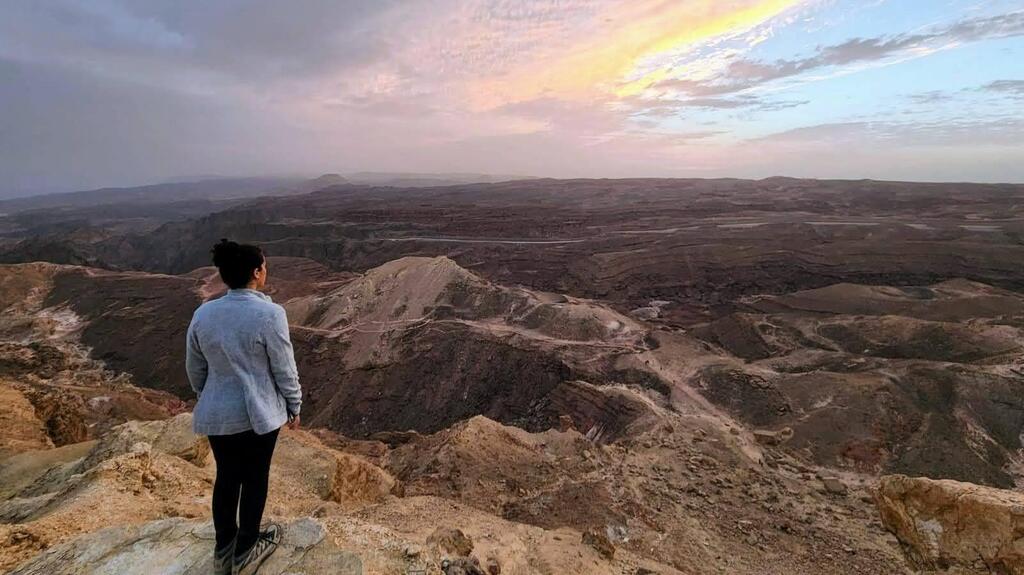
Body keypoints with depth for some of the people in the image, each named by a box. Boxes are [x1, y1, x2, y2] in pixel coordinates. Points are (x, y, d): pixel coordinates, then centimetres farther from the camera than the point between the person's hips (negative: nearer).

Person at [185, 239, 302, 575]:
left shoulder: (202, 314, -4)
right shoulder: (269, 314, -20)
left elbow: (195, 369, 7)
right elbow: (284, 369, -13)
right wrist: (294, 407, 1)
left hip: (216, 414, 5)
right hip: (259, 413, -5)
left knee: (226, 477, 20)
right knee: (255, 478, 14)